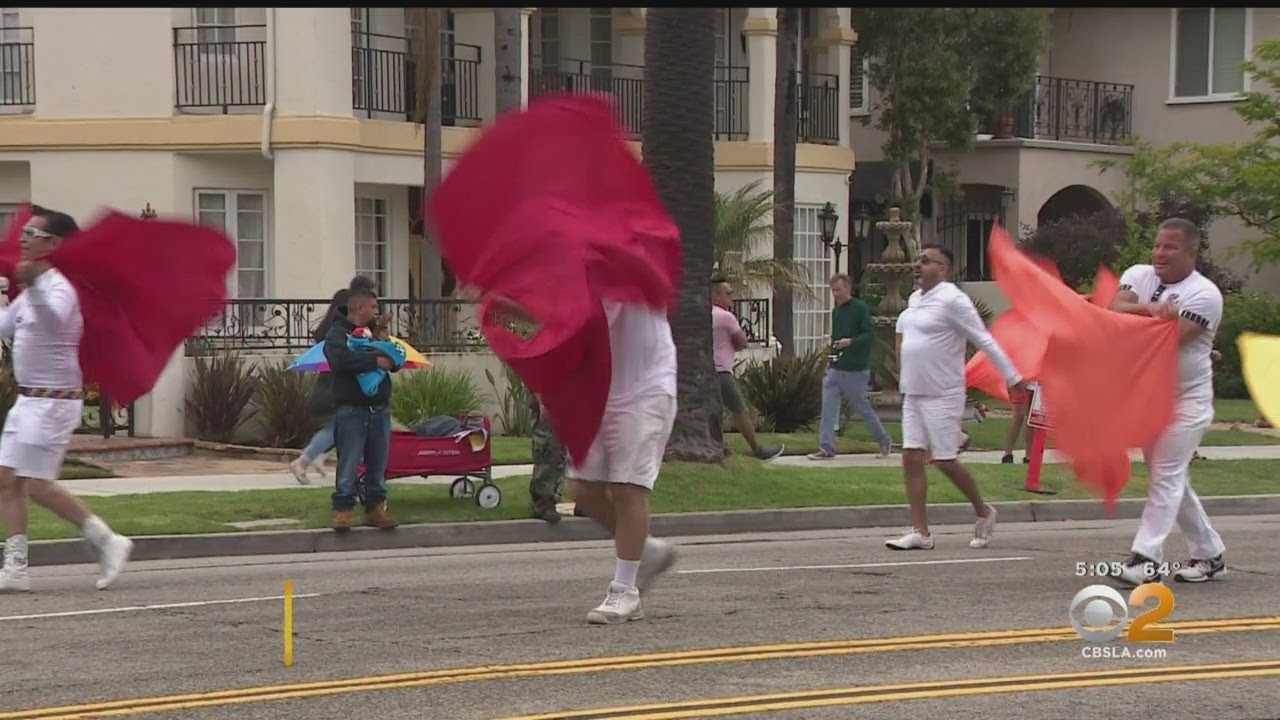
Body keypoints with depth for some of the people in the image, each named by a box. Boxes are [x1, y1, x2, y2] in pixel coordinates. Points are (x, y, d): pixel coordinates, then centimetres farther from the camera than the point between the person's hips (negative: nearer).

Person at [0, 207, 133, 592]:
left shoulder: (59, 288, -16)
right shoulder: (31, 290, 14)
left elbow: (54, 320, -40)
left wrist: (33, 285, -58)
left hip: (54, 401, -10)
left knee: (38, 484, -10)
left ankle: (106, 540, 2)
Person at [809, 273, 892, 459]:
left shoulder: (860, 308, -10)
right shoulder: (836, 311, 13)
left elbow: (871, 335, -16)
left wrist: (850, 342, -28)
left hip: (855, 371, -7)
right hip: (835, 369, 7)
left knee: (863, 408, 5)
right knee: (828, 408, -5)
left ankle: (884, 441, 24)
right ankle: (826, 448, -4)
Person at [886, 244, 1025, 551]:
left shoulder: (952, 299, -13)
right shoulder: (915, 299, 13)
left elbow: (985, 340, -13)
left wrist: (1012, 377, -13)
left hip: (942, 396, -8)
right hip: (914, 395, 8)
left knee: (945, 461, -5)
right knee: (912, 458, 0)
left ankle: (983, 513, 17)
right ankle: (920, 532, 2)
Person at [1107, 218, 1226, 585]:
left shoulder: (1204, 294, -14)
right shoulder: (1138, 276, 4)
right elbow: (1115, 309, -15)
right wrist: (1151, 310, -31)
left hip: (1187, 399, -7)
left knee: (1166, 476, -13)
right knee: (1172, 480, 13)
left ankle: (1147, 558, -18)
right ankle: (1209, 553, 25)